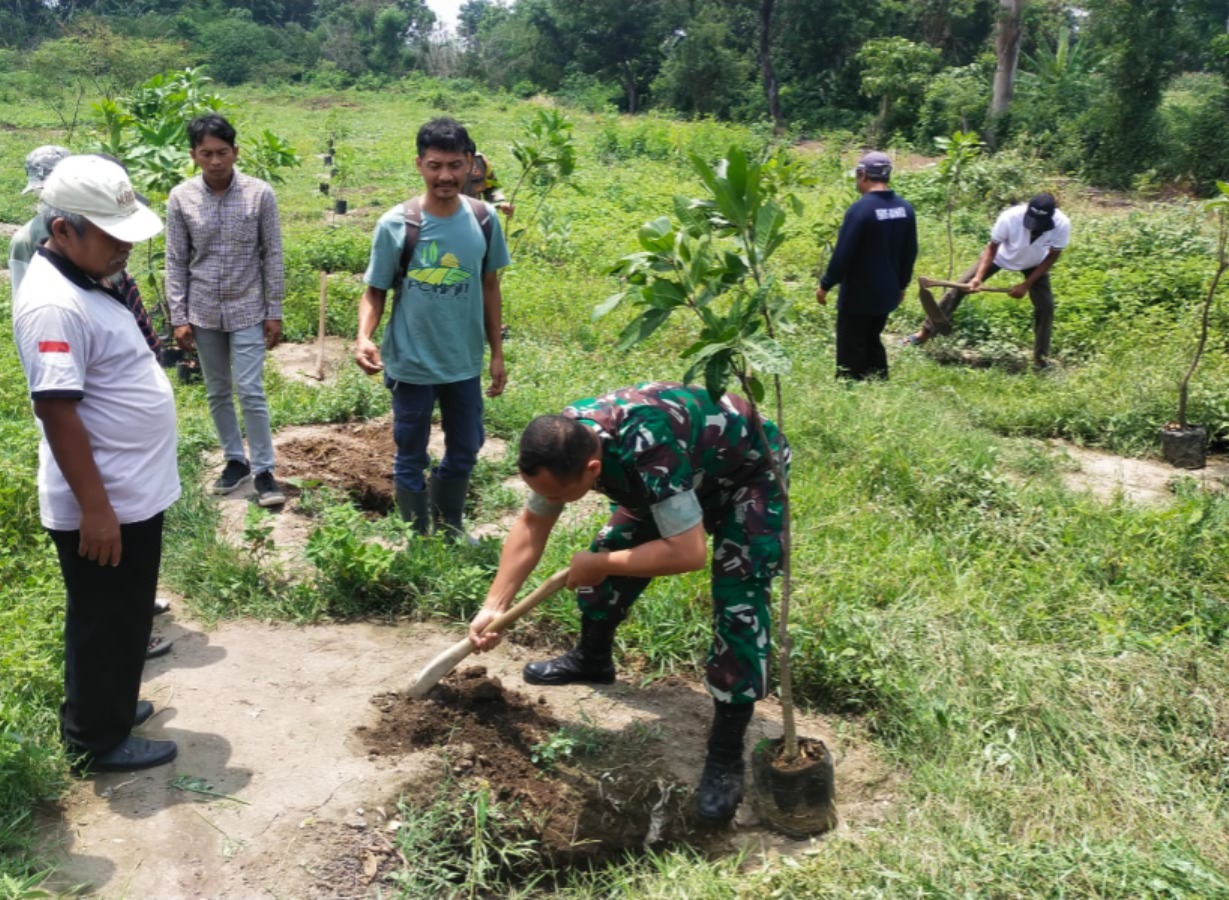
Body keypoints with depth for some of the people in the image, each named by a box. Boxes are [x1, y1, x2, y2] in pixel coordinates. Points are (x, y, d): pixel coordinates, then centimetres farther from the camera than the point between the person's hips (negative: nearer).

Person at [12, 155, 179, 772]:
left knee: (124, 618, 23)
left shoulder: (87, 281, 9)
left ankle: (108, 707, 40)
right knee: (104, 624, 7)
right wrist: (96, 509, -24)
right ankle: (98, 740, 24)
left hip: (135, 492, 10)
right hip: (105, 504, -10)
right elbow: (58, 413, -26)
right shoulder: (54, 305, -23)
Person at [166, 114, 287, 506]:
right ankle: (235, 460, 27)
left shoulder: (260, 194, -9)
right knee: (217, 393, 12)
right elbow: (176, 262, 1)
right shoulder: (181, 198, -4)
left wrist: (274, 312, -3)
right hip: (203, 313, 2)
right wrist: (179, 318, -2)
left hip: (247, 311, -2)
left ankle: (263, 471, 7)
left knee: (250, 393, -4)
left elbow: (272, 256, -3)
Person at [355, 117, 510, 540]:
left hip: (464, 363, 4)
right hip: (412, 364, -3)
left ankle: (450, 530, 42)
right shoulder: (395, 225, -15)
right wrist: (364, 337, -27)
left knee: (465, 451, 19)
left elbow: (489, 286, 6)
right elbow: (375, 291, -7)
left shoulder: (484, 219, -5)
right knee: (412, 459, 11)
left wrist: (497, 352, 8)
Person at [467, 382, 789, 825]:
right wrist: (493, 606, -7)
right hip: (686, 475, 7)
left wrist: (598, 565, -30)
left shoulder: (648, 450, -43)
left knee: (739, 607, -16)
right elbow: (531, 525, -5)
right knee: (611, 546, 5)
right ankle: (591, 659, 32)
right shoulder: (564, 441, -19)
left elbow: (687, 553, -43)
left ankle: (726, 756, -6)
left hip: (749, 476, -7)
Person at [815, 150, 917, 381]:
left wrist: (825, 285, -8)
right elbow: (910, 252, 11)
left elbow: (842, 254, -19)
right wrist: (901, 284, 23)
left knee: (851, 350, 1)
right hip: (887, 293, 7)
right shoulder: (905, 208, 3)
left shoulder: (860, 209, -19)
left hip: (858, 295, -7)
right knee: (873, 342, 21)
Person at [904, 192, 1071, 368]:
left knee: (1046, 306, -7)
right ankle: (926, 332, 7)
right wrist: (979, 277, -35)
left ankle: (1041, 358, 11)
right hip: (1001, 255, -1)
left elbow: (1052, 257, -19)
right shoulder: (1010, 217, -41)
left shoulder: (1062, 224, -36)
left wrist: (1026, 284, -21)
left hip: (1034, 264, 1)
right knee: (960, 286, -4)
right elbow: (992, 248, -24)